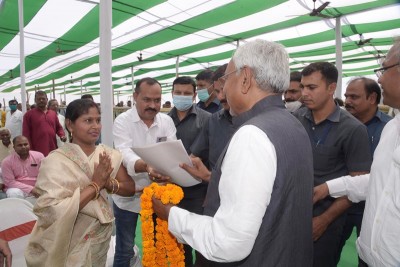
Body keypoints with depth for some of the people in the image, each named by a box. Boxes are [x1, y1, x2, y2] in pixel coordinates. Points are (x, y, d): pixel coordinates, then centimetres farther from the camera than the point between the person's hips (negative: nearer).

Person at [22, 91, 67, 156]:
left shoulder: (53, 113, 14)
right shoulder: (29, 114, 2)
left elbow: (58, 127, 21)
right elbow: (26, 134, -1)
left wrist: (62, 135, -1)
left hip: (53, 150, 4)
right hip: (38, 151, -4)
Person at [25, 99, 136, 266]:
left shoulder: (108, 155, -4)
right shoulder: (55, 161, -18)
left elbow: (130, 188, -2)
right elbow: (51, 211, -26)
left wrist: (108, 183, -21)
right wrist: (95, 185, -26)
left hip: (100, 239, 5)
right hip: (68, 246, -5)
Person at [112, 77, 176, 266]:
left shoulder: (167, 121, -3)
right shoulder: (122, 121, -13)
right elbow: (125, 155, -27)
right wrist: (146, 167, -48)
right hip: (128, 195, -3)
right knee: (124, 249, 12)